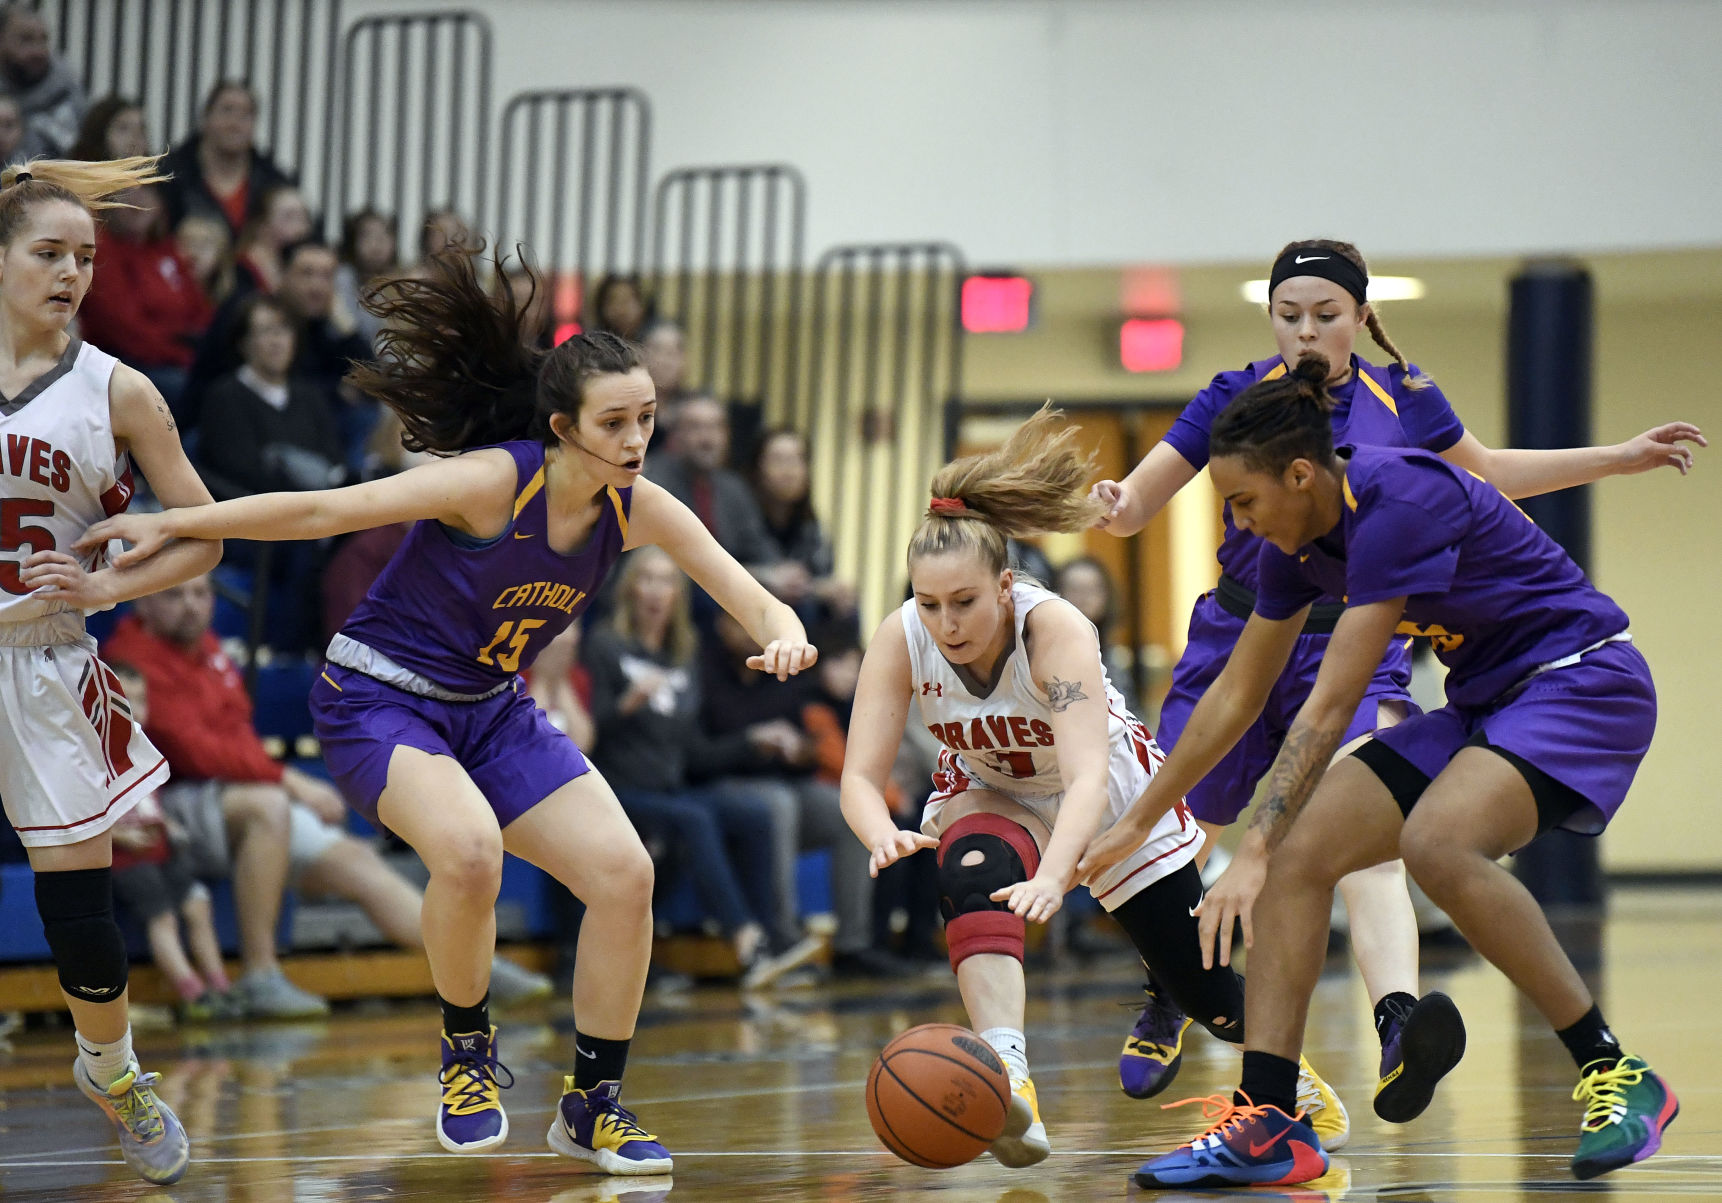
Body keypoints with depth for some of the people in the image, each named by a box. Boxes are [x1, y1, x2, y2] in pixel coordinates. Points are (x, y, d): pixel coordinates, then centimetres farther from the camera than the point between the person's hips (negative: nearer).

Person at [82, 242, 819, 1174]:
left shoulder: (638, 510, -9)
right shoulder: (495, 480, -26)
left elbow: (747, 594, -8)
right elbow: (324, 512, -21)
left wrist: (782, 634, -32)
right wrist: (168, 527, -19)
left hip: (490, 711, 6)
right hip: (377, 700, -6)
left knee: (623, 873, -8)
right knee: (470, 850, -33)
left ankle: (592, 1104, 9)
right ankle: (467, 1050, -6)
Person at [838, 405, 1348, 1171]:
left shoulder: (1055, 628, -38)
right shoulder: (900, 640, -28)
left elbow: (1087, 775, -49)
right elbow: (860, 774, -30)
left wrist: (1053, 878, -66)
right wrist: (883, 835, -54)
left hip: (1112, 793, -2)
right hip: (990, 795, 2)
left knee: (1205, 990, 4)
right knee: (970, 875, -36)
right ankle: (1006, 1074, -47)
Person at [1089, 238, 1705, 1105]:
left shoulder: (1402, 400, 2)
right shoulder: (1237, 398, -4)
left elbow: (1487, 474, 22)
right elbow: (1137, 502, -6)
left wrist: (1624, 457, 18)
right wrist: (1115, 505, -31)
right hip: (1239, 639, 1)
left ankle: (1397, 1017, -42)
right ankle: (1164, 1003, 38)